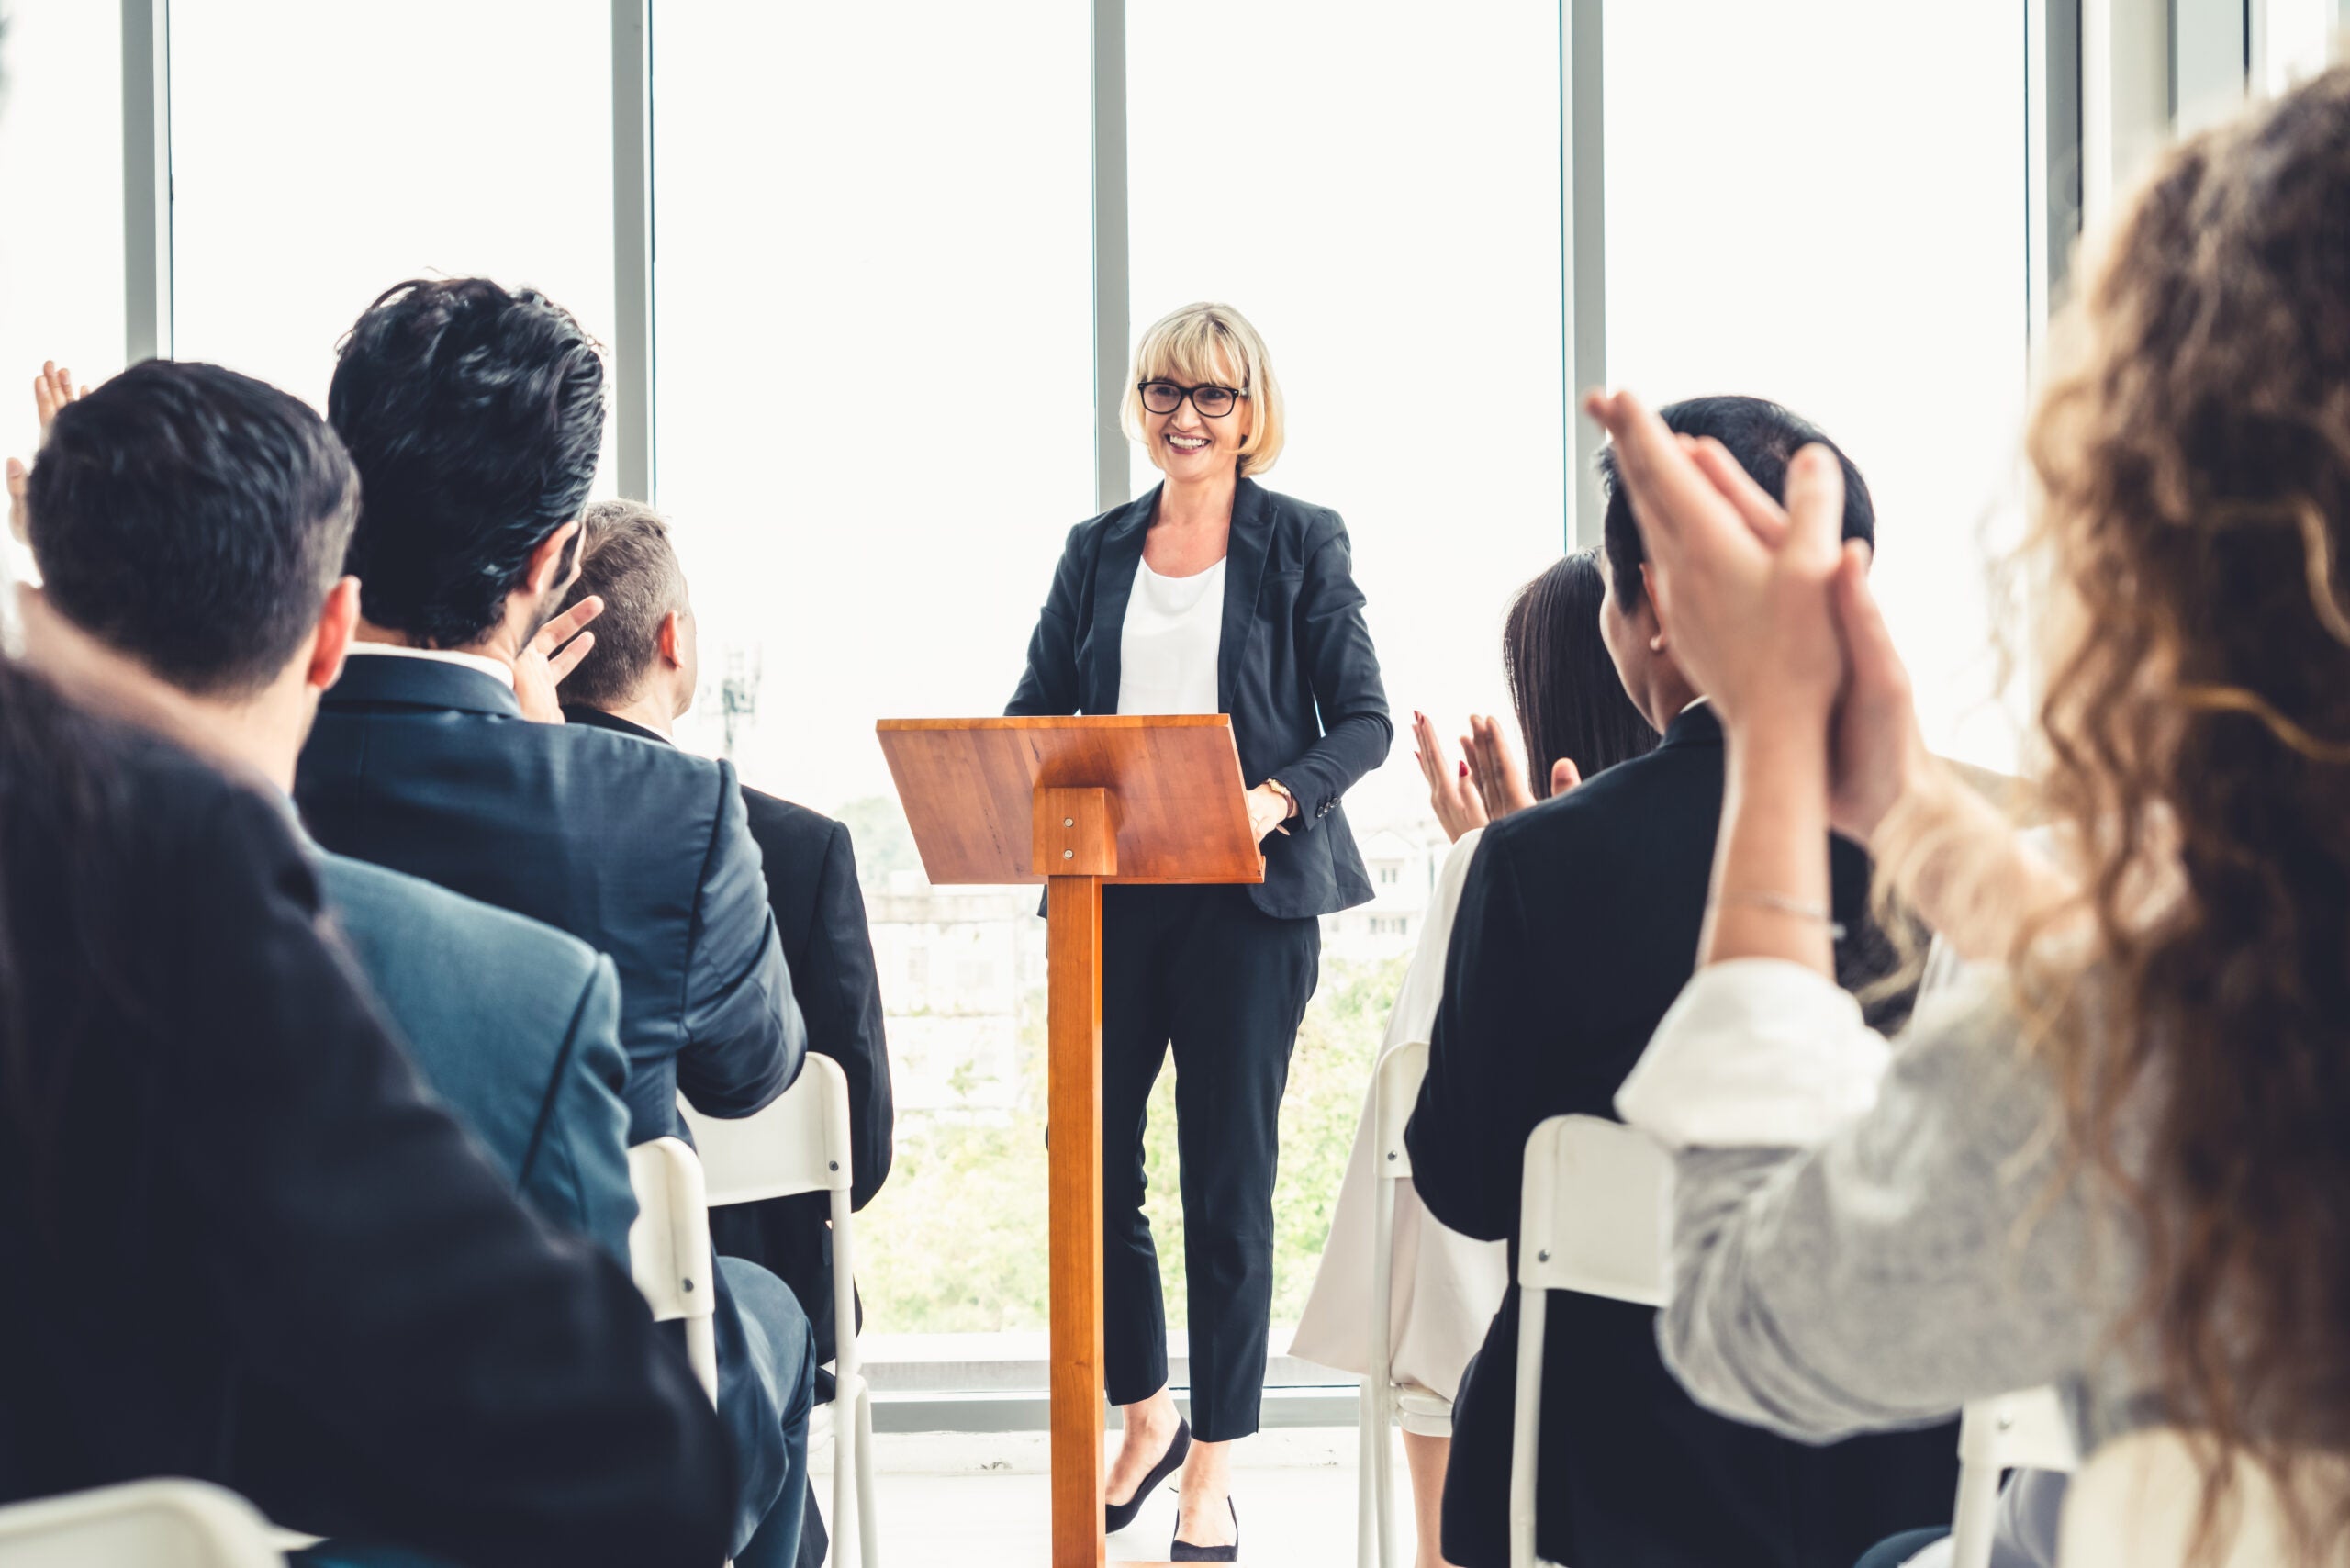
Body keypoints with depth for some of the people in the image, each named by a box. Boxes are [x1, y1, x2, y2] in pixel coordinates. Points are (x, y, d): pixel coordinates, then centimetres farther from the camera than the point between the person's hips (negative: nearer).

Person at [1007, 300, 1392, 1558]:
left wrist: (1279, 798, -20)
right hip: (1109, 889, 4)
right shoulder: (1098, 551, 13)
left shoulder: (1301, 543, 2)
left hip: (1248, 895, -4)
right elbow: (1037, 709, 14)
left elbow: (1363, 720, -2)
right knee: (1089, 1159, 3)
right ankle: (1145, 1416, 26)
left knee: (1228, 1180, 1)